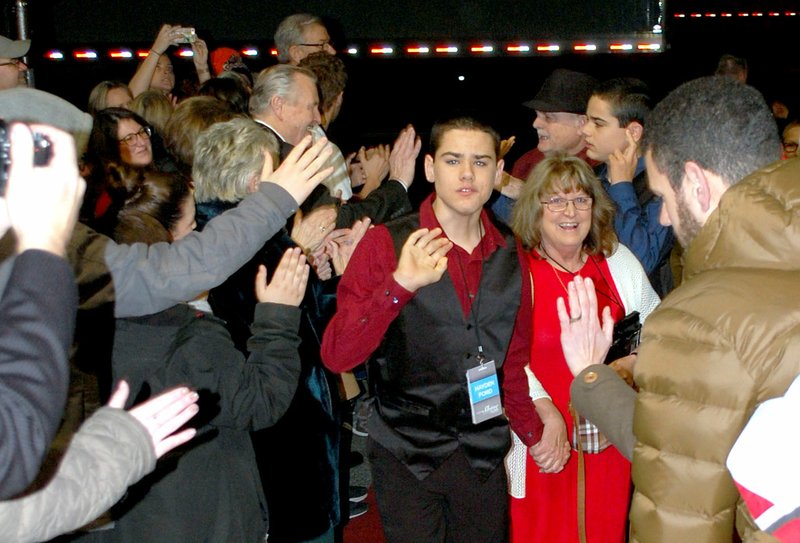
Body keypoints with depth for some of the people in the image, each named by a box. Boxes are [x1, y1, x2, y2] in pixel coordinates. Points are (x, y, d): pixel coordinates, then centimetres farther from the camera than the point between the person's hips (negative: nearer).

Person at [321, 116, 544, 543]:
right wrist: (400, 284, -29)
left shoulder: (509, 255, 5)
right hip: (406, 458, -4)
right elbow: (336, 356, -17)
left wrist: (532, 432, 9)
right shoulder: (387, 244, -9)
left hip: (483, 455, 4)